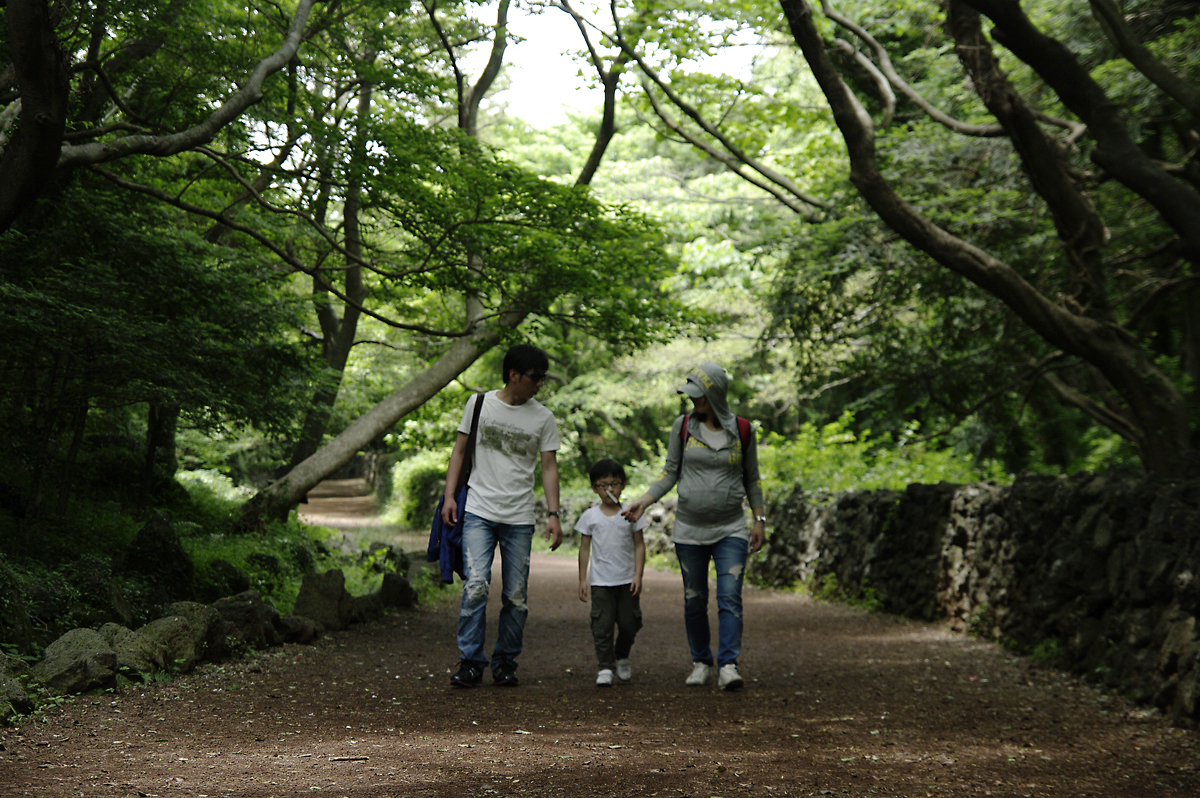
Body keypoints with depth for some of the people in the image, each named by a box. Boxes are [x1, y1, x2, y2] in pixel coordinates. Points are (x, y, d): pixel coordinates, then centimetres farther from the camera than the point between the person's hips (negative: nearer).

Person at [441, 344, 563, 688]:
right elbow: (460, 450, 10)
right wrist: (449, 495, 1)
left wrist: (553, 514, -5)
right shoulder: (479, 403, 5)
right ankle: (471, 662, -5)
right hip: (479, 512, -1)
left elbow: (549, 466, 5)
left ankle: (505, 662, 16)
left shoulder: (543, 418, 5)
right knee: (476, 585, -14)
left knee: (516, 596, 2)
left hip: (520, 518, 1)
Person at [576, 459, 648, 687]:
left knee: (629, 623, 4)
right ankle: (605, 668, 0)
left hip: (627, 580, 1)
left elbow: (639, 545, 5)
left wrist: (638, 576, -3)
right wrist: (582, 579, 2)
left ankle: (622, 657, 30)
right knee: (602, 625, -6)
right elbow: (584, 548, 6)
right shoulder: (590, 516, 2)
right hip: (600, 581, -1)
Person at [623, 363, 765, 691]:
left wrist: (759, 520, 6)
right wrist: (644, 501, -7)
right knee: (694, 600, 6)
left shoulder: (742, 430, 0)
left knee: (730, 596, -13)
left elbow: (751, 478, 10)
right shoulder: (683, 427, 1)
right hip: (690, 528, 1)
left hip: (730, 529, -1)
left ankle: (728, 666, -15)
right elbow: (671, 473, 6)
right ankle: (701, 662, 21)